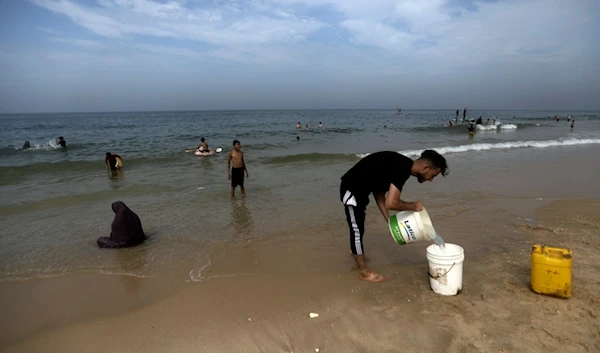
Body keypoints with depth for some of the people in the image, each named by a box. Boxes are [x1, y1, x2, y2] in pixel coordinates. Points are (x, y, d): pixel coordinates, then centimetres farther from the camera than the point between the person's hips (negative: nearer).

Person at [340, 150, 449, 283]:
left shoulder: (402, 165, 3)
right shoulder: (402, 168, -27)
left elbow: (379, 192, 8)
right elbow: (391, 203, -34)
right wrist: (413, 206, -15)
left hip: (360, 189, 10)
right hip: (351, 190, -10)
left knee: (359, 227, 29)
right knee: (357, 229, 2)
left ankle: (356, 250, 53)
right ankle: (365, 272, 15)